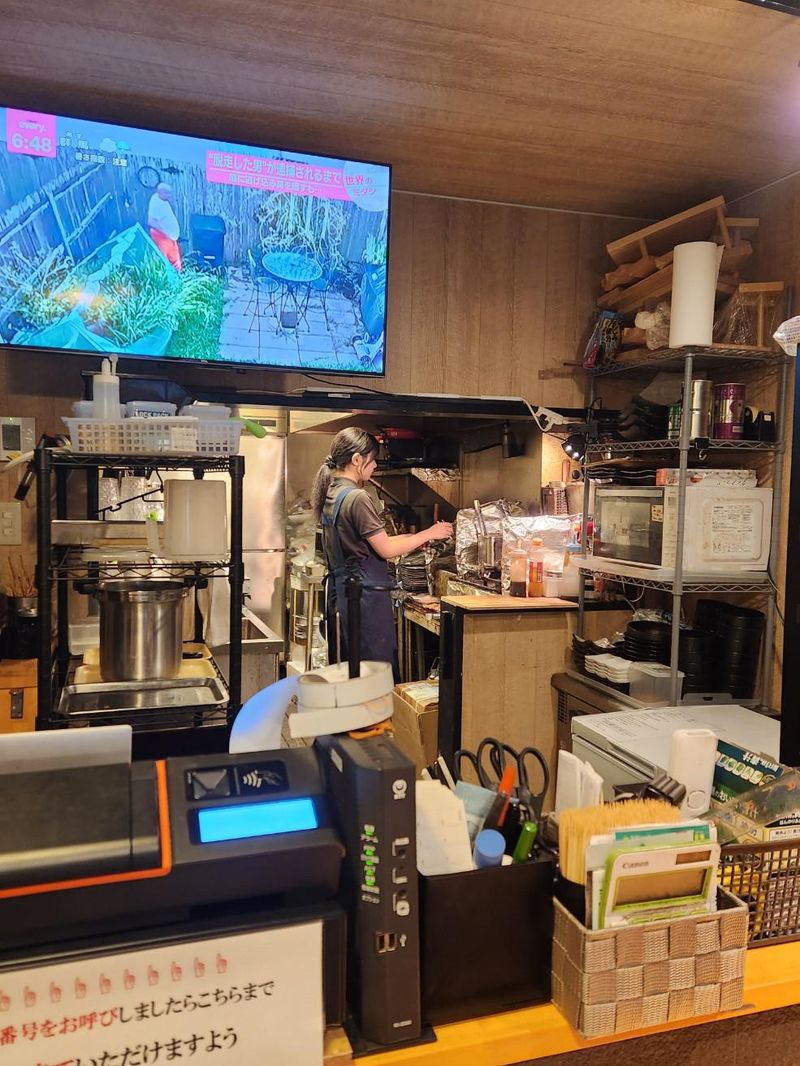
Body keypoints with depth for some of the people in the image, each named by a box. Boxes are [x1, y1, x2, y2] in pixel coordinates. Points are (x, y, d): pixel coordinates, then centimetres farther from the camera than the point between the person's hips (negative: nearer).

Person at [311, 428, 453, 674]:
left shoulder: (331, 493, 10)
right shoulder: (357, 498, -17)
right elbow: (386, 550, -14)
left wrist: (412, 538, 16)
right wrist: (429, 534, -2)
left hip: (340, 591, 9)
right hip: (365, 596, -9)